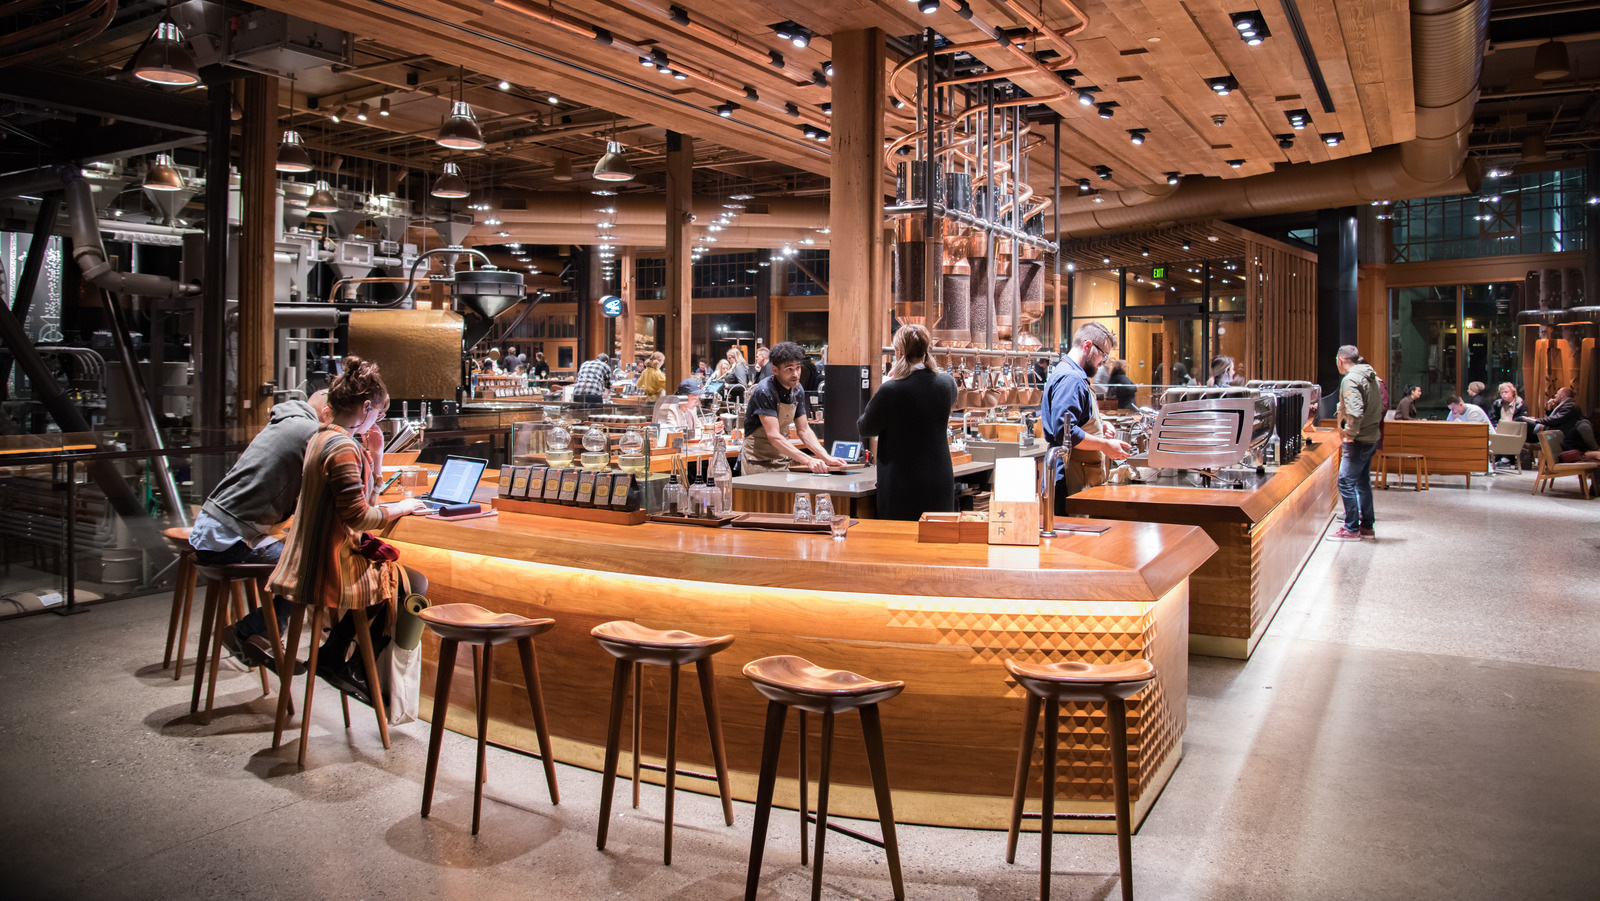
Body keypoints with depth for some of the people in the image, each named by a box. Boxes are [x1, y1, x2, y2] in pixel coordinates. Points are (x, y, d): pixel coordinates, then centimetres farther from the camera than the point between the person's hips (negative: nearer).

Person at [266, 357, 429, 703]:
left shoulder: (321, 439, 12)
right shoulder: (343, 447, -20)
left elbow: (363, 500, 15)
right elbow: (359, 517, -24)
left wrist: (375, 456, 8)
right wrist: (402, 507, -9)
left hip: (311, 563, 10)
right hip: (332, 567, -10)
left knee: (392, 576, 23)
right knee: (413, 584, 1)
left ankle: (334, 656, 21)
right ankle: (358, 670, 10)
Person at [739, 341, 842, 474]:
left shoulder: (797, 391, 4)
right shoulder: (764, 392, -19)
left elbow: (804, 430, 8)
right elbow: (774, 436, -24)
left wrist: (827, 458, -5)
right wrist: (809, 461, -30)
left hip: (783, 463, 7)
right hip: (758, 464, -7)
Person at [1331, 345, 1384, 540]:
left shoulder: (1350, 379, -16)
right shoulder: (1371, 376, 14)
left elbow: (1355, 411, -27)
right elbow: (1380, 406, 19)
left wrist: (1351, 433, -18)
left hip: (1359, 441, -10)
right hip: (1372, 436, 10)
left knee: (1346, 482, -6)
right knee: (1362, 482, 15)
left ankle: (1351, 529, -4)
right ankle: (1367, 526, 21)